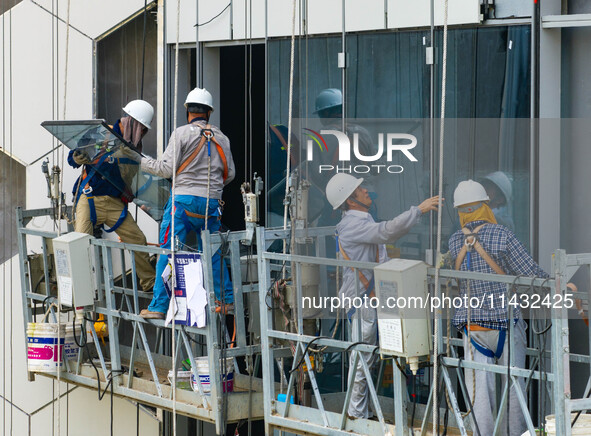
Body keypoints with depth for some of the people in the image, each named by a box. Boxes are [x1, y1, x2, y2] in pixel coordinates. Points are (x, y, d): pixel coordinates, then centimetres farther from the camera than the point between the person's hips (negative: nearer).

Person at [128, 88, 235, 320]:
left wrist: (140, 160, 4)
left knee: (168, 251, -4)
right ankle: (226, 299, 21)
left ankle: (158, 306, -7)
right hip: (212, 203, 5)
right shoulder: (221, 138, 11)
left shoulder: (182, 133, -4)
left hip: (184, 199, -5)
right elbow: (229, 173, 15)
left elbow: (167, 168, -8)